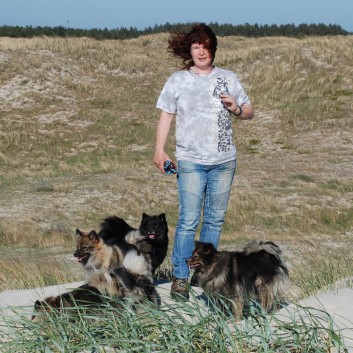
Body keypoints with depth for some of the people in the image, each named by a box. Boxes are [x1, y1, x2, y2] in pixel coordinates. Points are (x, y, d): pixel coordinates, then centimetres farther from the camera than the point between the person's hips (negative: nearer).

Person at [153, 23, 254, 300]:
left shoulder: (228, 78, 8)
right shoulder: (178, 80, 3)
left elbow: (249, 113, 14)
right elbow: (166, 116, 4)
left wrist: (236, 109, -8)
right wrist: (159, 149, -6)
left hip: (224, 161, 3)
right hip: (191, 161, -3)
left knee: (215, 219, 8)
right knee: (189, 220, -9)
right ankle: (180, 278, -4)